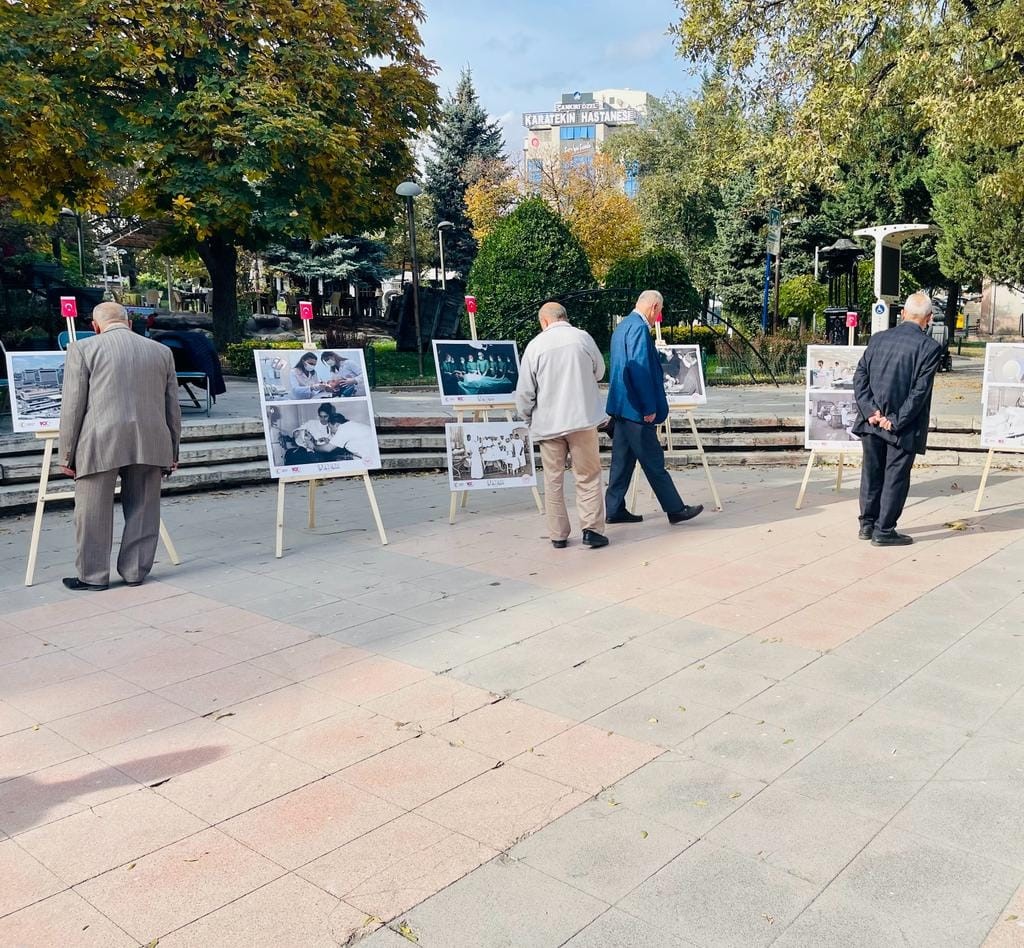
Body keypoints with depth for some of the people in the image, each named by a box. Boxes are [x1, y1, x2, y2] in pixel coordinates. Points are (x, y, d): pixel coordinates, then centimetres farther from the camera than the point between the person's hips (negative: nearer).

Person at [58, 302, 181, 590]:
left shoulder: (83, 349, 2)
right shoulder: (161, 351, 12)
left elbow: (73, 406, 0)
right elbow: (172, 407, 14)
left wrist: (67, 454, 5)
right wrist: (172, 451, 20)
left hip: (100, 445, -3)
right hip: (150, 445, 3)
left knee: (94, 513, 7)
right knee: (142, 511, 10)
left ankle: (93, 576, 14)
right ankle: (135, 572, 17)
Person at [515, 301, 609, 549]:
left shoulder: (535, 345, -4)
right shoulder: (583, 337, -3)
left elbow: (524, 392, -2)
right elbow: (599, 372, 13)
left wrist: (528, 419, 14)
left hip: (548, 423, 1)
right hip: (582, 418, 0)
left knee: (553, 480, 9)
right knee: (588, 476, 8)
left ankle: (558, 535, 13)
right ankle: (591, 529, 3)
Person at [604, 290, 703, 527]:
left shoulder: (622, 326, 16)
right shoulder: (639, 328, -15)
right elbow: (640, 369, -22)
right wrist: (650, 408, -18)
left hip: (622, 407, 10)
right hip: (637, 409, -10)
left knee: (623, 460, 12)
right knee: (653, 462, -3)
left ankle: (615, 510, 15)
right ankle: (675, 509, 5)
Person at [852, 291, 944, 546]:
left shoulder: (878, 339, 3)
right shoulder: (930, 347, -10)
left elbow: (859, 377, -1)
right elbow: (920, 391, -15)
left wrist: (870, 412, -5)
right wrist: (896, 421, -11)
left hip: (872, 422, 4)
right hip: (903, 428, -4)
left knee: (872, 474, 16)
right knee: (895, 477, 6)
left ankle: (867, 525, 26)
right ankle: (883, 531, 11)